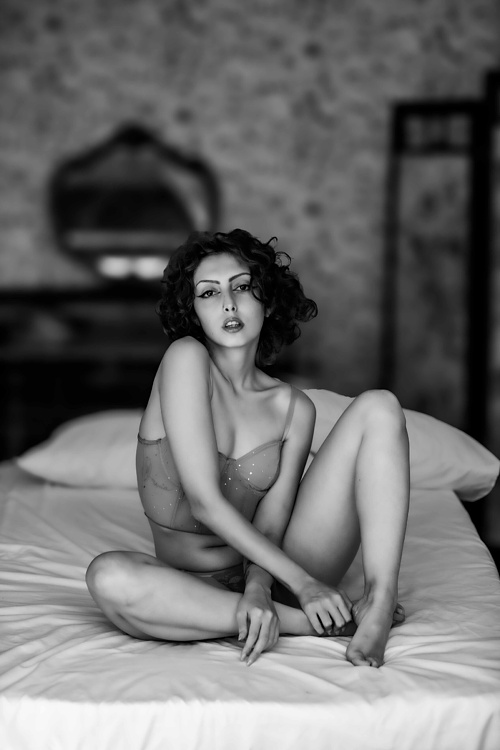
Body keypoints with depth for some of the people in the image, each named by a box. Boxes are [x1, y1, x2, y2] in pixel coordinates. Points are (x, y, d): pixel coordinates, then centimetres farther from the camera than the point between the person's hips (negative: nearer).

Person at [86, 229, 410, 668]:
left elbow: (271, 524, -6)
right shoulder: (185, 359, -10)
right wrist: (302, 582, -19)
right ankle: (308, 625, -26)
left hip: (270, 568, 3)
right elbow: (203, 501, -17)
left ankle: (379, 604, -29)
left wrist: (259, 588, -28)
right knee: (108, 577, -39)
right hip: (198, 587, -3)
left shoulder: (293, 408, 1)